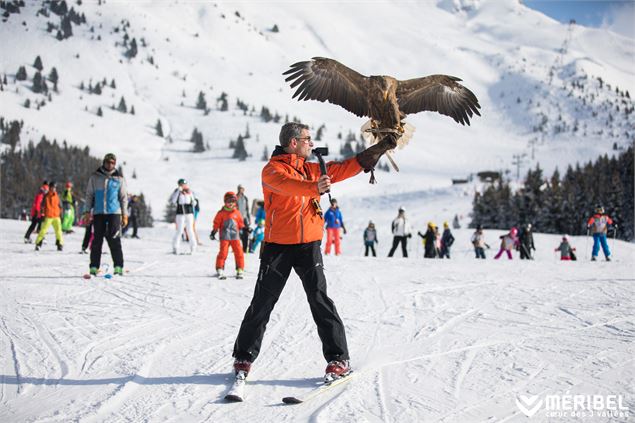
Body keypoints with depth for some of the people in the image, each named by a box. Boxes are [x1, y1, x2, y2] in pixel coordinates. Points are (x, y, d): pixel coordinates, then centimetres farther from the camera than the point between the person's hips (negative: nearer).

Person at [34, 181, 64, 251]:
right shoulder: (46, 196, -1)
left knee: (58, 230, -4)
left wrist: (60, 214, 16)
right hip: (48, 217, -3)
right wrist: (42, 214, -6)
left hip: (56, 217, 3)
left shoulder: (56, 196, 10)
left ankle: (60, 244, 6)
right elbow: (42, 205, 0)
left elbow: (60, 206, 18)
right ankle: (38, 243, 2)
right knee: (43, 230, -6)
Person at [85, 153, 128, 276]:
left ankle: (118, 267, -4)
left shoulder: (119, 178, 7)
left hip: (114, 212, -1)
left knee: (114, 240, -7)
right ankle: (94, 267, 8)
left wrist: (125, 215, 6)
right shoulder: (95, 177, 8)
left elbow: (124, 198, 10)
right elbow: (89, 195, 12)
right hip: (98, 213, 1)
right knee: (97, 240, 3)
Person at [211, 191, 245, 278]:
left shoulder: (237, 213, 10)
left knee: (239, 253, -2)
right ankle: (219, 270, -1)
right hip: (224, 237, -3)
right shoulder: (221, 213, 3)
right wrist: (213, 232, -1)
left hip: (235, 236, 3)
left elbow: (241, 224, 18)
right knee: (223, 253, -8)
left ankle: (240, 270, 5)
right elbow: (216, 224, 5)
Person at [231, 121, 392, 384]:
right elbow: (286, 184, -28)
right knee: (262, 303, 4)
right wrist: (314, 188, -47)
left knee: (319, 299, -5)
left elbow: (345, 168, 17)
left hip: (309, 244, 3)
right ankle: (244, 358, 17)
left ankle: (338, 359, 0)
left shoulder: (313, 169, 13)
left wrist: (378, 150, 14)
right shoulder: (273, 169, -6)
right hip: (278, 246, -3)